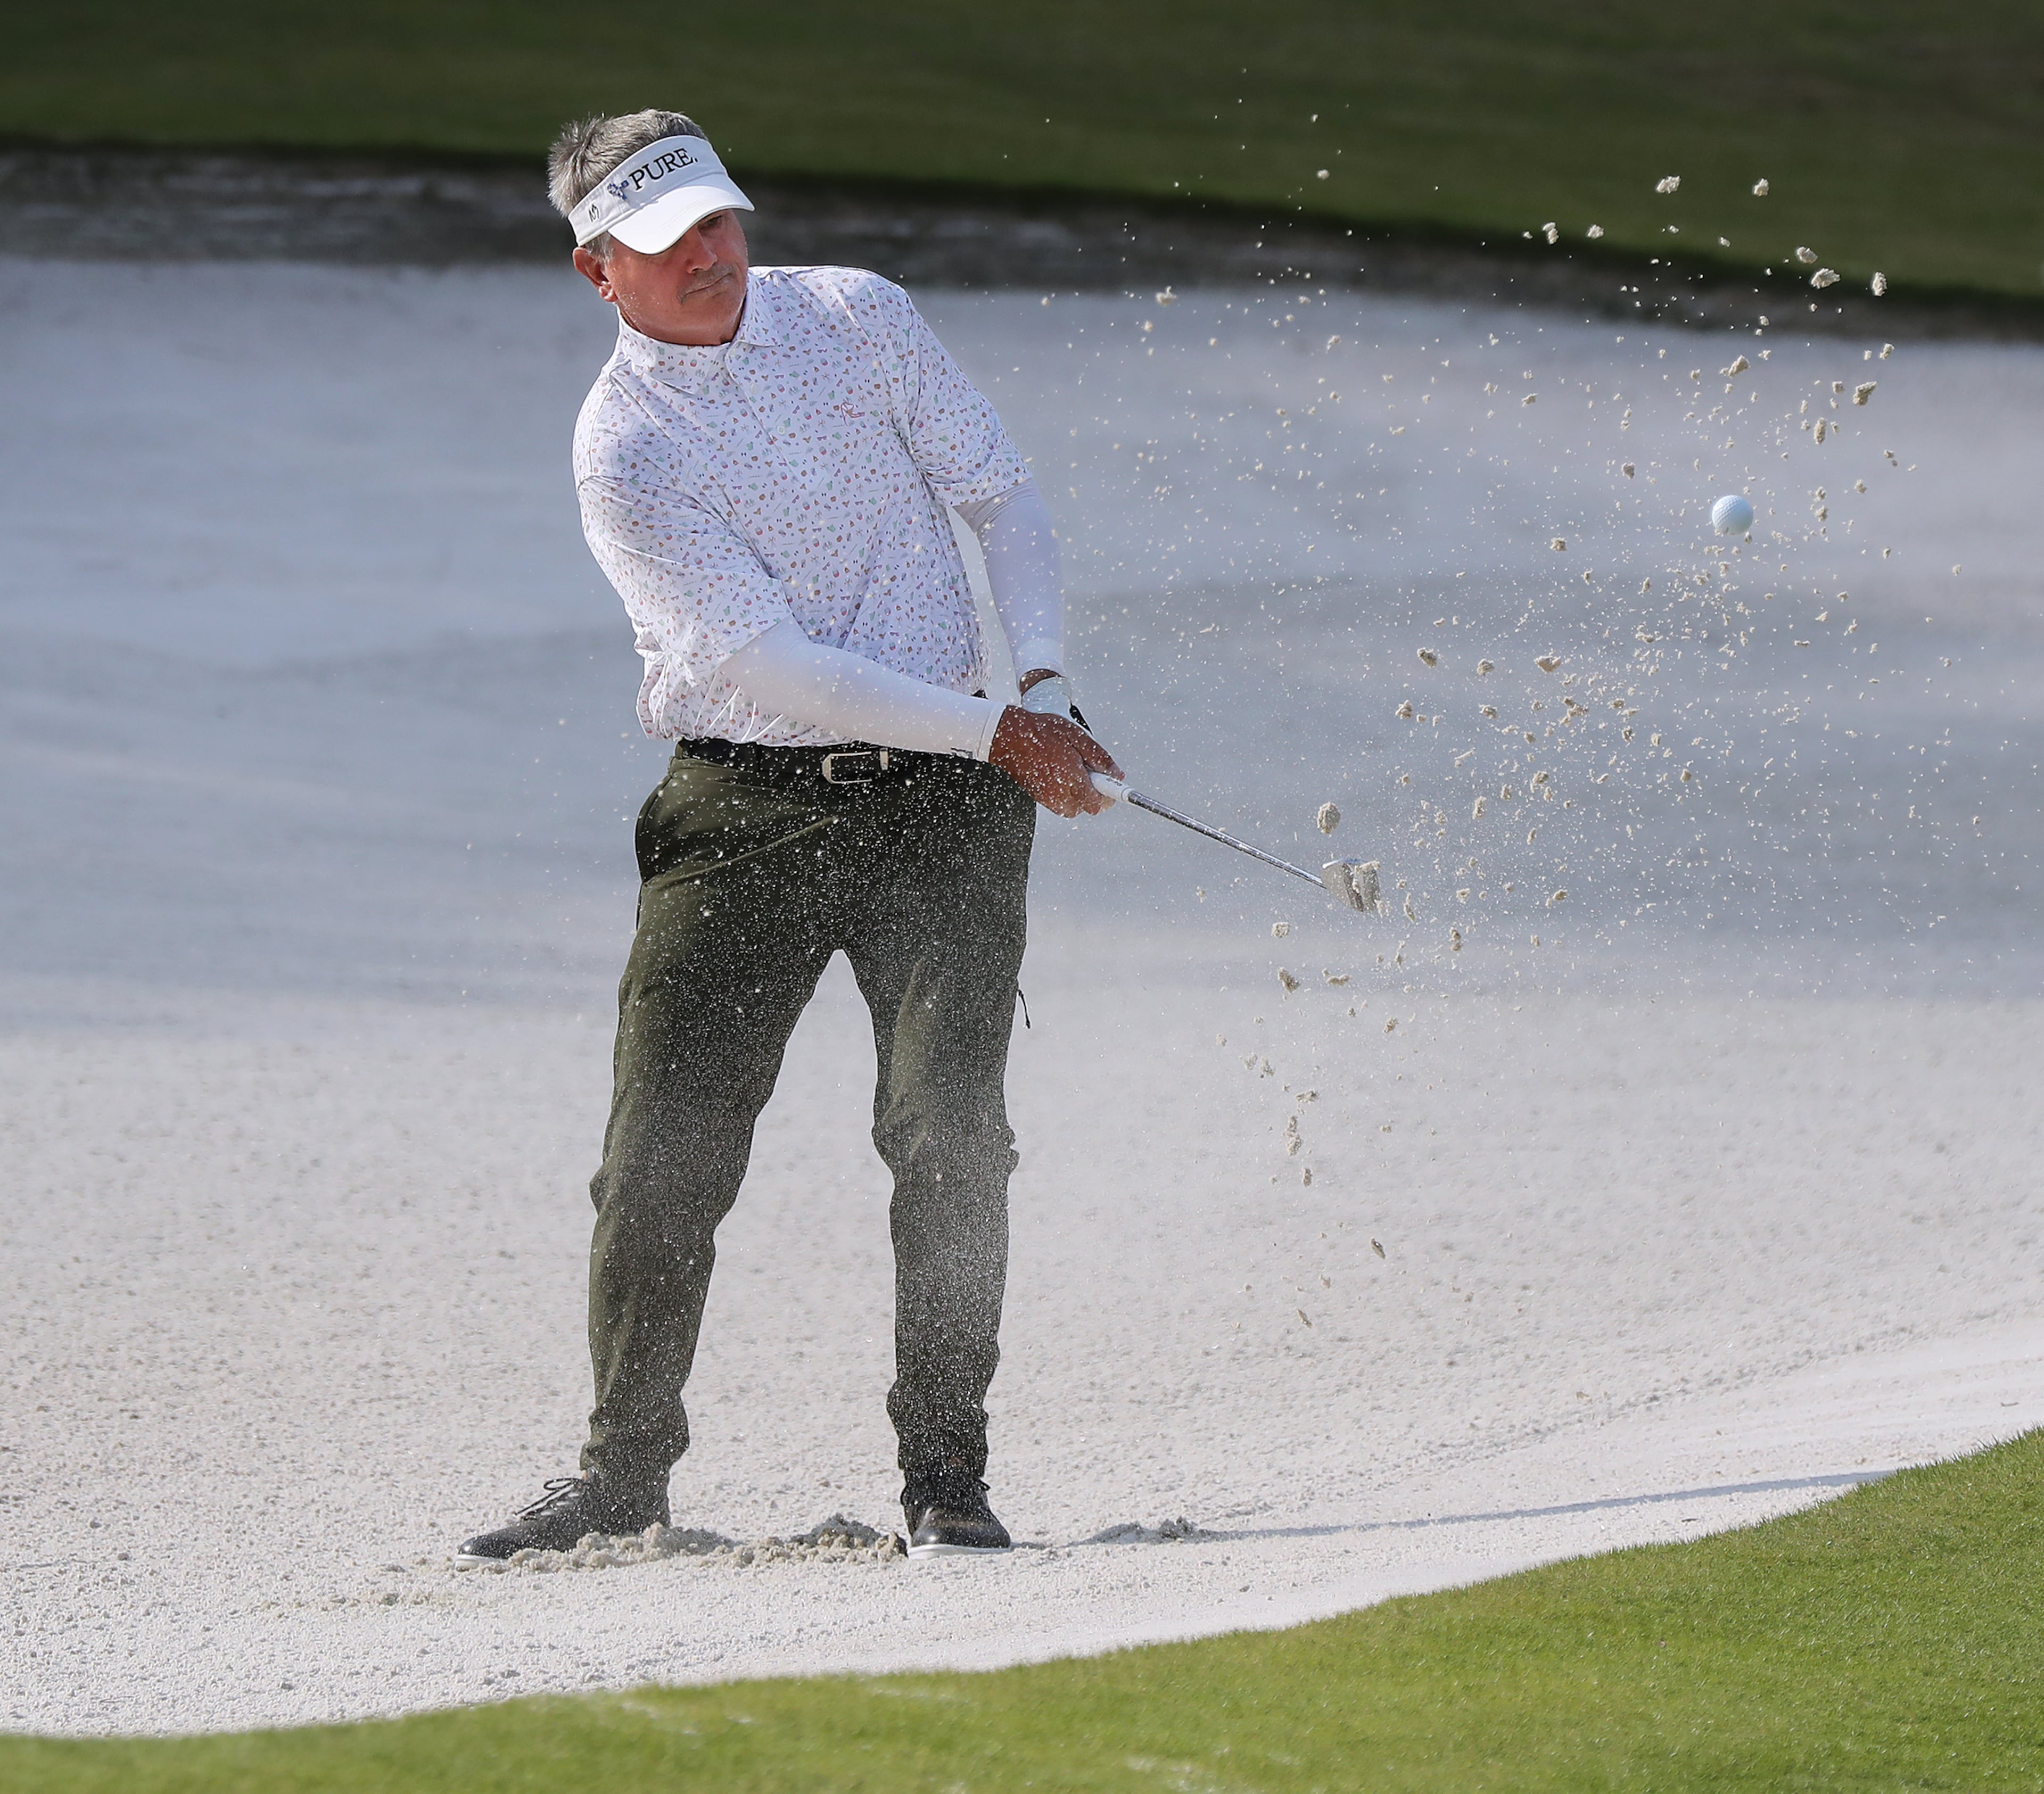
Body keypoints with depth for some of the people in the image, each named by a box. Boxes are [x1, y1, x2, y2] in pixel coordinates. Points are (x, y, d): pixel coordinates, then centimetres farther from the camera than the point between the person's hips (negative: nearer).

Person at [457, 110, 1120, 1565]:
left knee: (947, 1127, -12)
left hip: (933, 795, 2)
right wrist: (998, 734, -18)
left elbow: (1002, 495, 9)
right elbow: (769, 662, -16)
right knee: (665, 1151, -4)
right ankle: (627, 1472, 14)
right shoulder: (622, 450, -11)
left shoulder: (859, 316, 2)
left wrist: (1047, 689, -6)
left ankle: (946, 1473, -4)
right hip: (742, 803, -1)